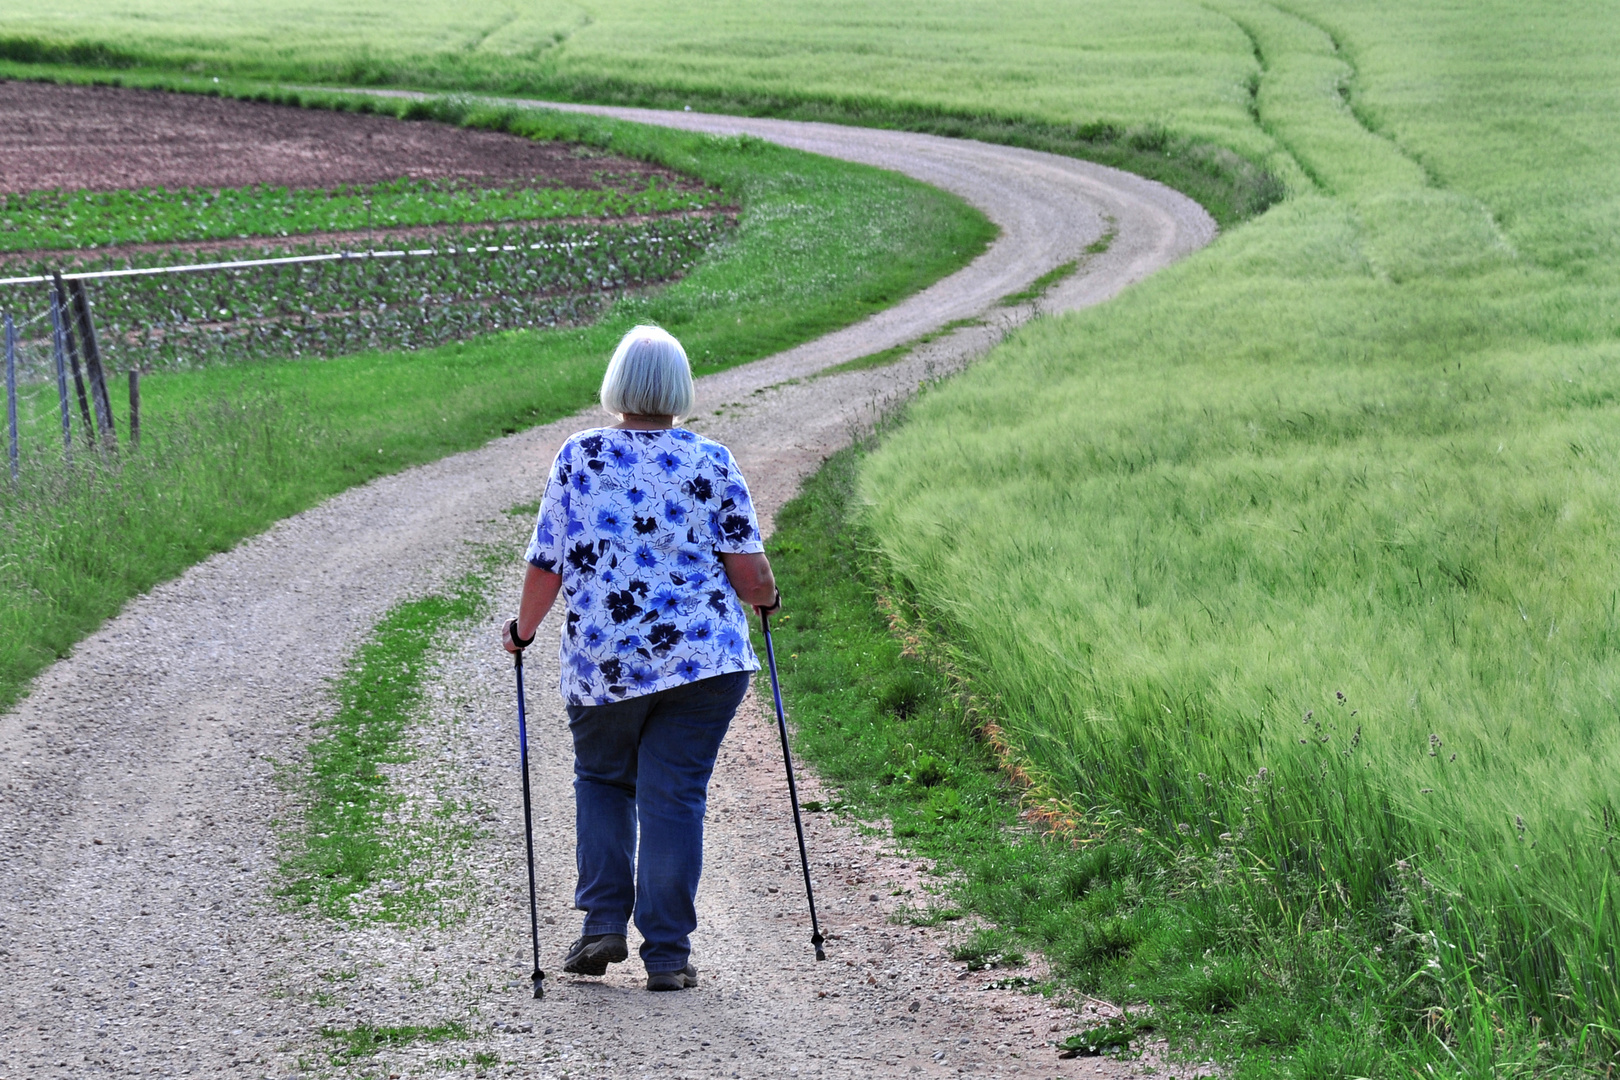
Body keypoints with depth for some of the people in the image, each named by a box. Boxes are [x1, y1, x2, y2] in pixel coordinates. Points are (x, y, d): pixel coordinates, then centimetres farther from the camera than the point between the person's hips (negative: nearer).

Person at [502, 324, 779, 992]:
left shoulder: (579, 457, 0)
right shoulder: (712, 463, 0)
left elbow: (545, 566, 0)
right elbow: (749, 573, -2)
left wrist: (522, 630, 17)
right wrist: (766, 598, 20)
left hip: (600, 663, 0)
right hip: (704, 660, 0)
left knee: (601, 780, 21)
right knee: (673, 797, 4)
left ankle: (603, 922, 10)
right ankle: (667, 955, 2)